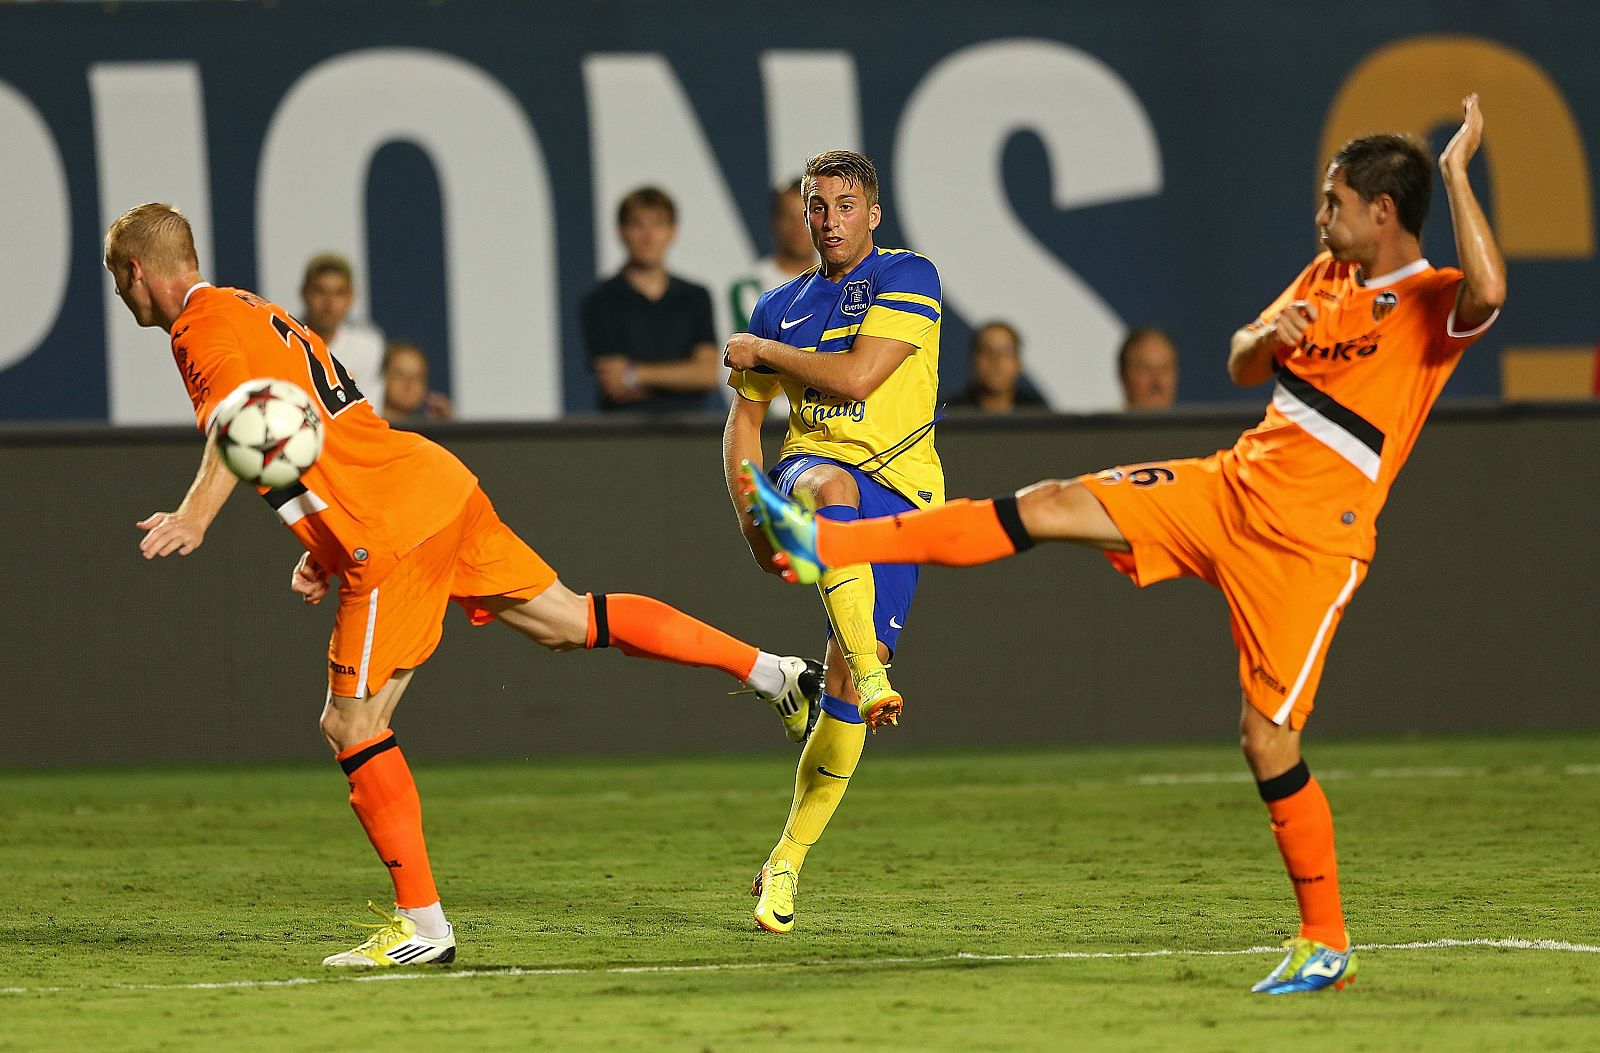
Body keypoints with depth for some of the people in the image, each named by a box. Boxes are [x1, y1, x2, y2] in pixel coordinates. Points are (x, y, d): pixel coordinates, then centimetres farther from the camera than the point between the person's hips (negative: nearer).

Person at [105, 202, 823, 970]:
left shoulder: (203, 329, -6)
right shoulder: (256, 313, 24)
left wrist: (193, 518, -37)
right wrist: (324, 553, 23)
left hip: (390, 532, -9)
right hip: (437, 482, 9)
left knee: (350, 726, -3)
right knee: (569, 620, 15)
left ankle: (422, 926, -3)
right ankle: (772, 671, 14)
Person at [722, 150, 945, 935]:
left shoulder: (907, 279, 0)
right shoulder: (780, 307, 14)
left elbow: (856, 377, -13)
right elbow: (745, 419, 21)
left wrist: (760, 352, -1)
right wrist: (749, 516, 7)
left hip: (898, 490, -2)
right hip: (811, 467, 2)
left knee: (847, 676, -9)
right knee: (830, 488, -40)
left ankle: (787, 861, 3)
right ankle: (872, 678, -50)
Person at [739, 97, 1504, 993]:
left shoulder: (1433, 304, -11)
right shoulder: (1330, 277, 13)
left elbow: (1489, 292, -36)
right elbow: (1243, 366, 21)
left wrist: (1456, 171, -29)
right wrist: (1266, 333, -3)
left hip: (1310, 541, -7)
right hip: (1232, 484, 7)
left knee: (1268, 736, -9)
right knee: (1054, 506, -4)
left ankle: (1327, 944, 5)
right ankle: (827, 544, -6)